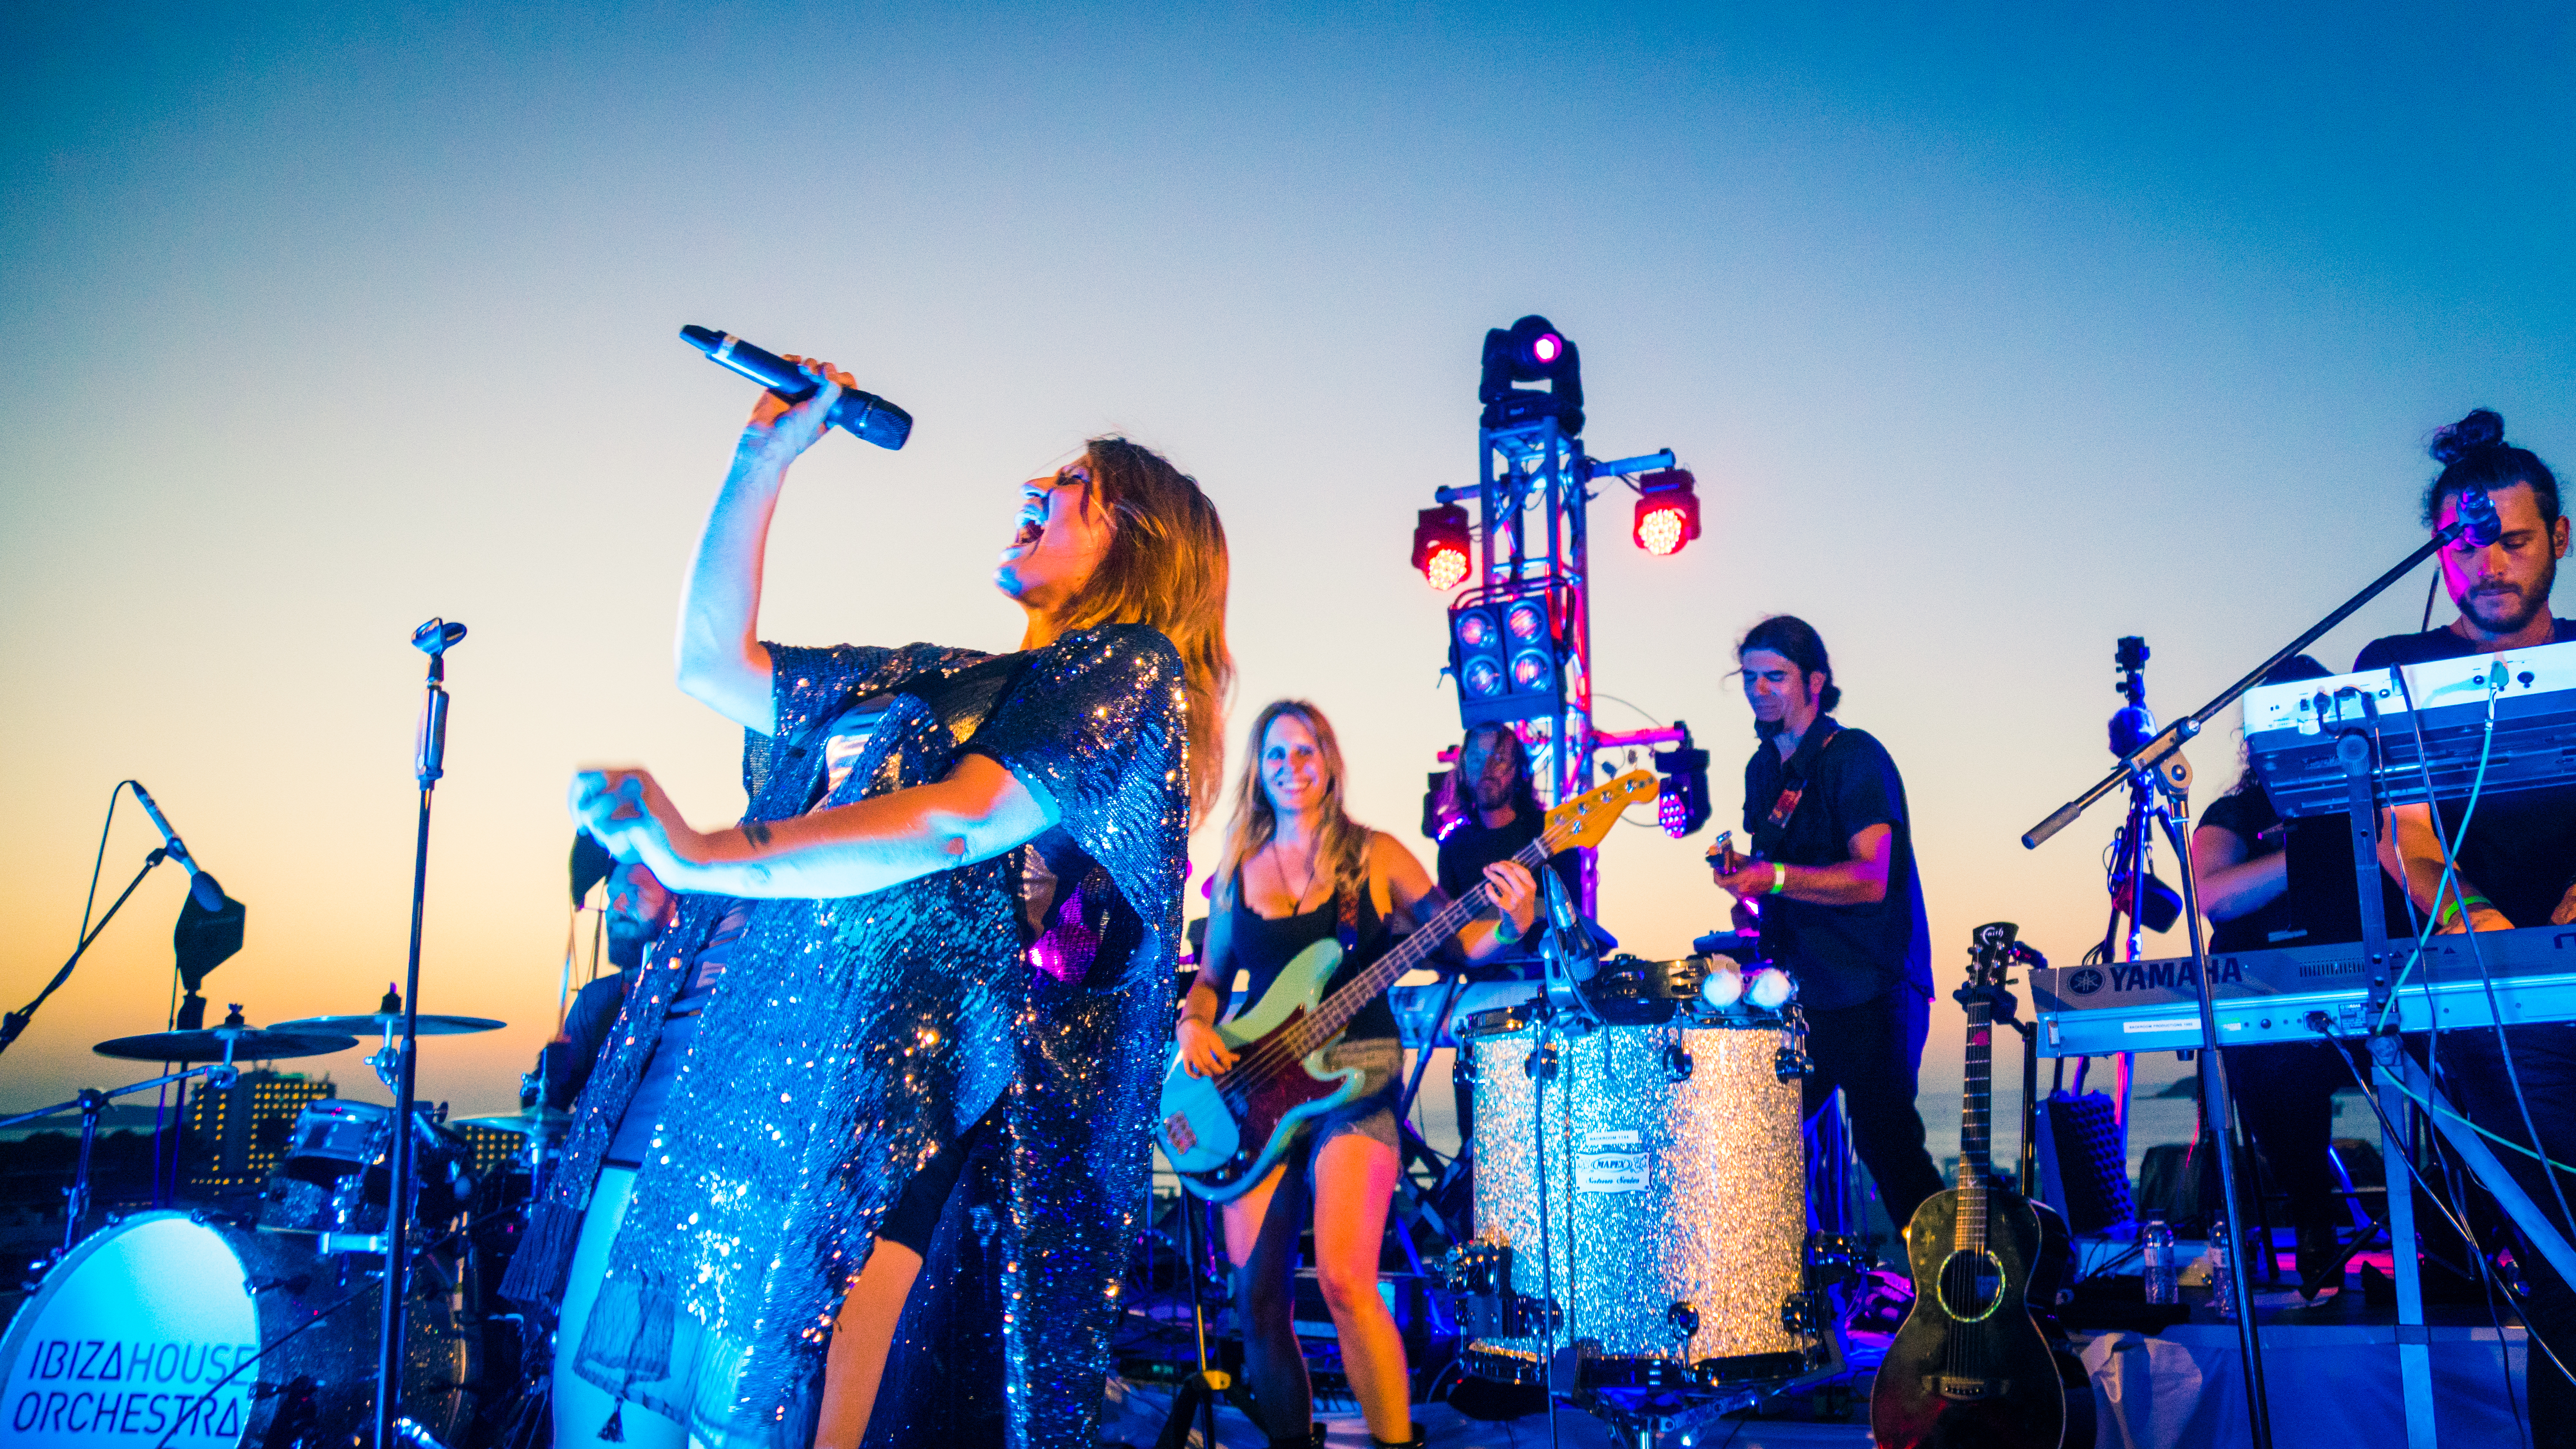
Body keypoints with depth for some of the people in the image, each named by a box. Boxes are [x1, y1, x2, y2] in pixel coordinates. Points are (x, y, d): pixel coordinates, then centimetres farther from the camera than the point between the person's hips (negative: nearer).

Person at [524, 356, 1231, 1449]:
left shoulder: (1131, 665, 0)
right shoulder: (939, 681, 25)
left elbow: (958, 822, -16)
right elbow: (712, 662, 31)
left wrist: (702, 859, -22)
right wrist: (763, 459, 29)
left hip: (876, 1107, -8)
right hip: (723, 1087, 8)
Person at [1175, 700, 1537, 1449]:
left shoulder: (1374, 855, 2)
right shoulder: (1237, 870, 11)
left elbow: (1457, 939, -1)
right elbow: (1211, 975, 20)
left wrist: (1510, 924, -21)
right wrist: (1194, 1023, 0)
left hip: (1356, 1074, -4)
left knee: (1345, 1282, -19)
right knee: (1256, 1293, 2)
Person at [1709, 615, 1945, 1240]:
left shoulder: (1856, 759, -11)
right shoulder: (1763, 768, 13)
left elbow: (1870, 879, -20)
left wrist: (1775, 878, -29)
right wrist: (1743, 871, 5)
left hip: (1873, 994, -7)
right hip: (1799, 993, 7)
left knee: (1886, 1145, -8)